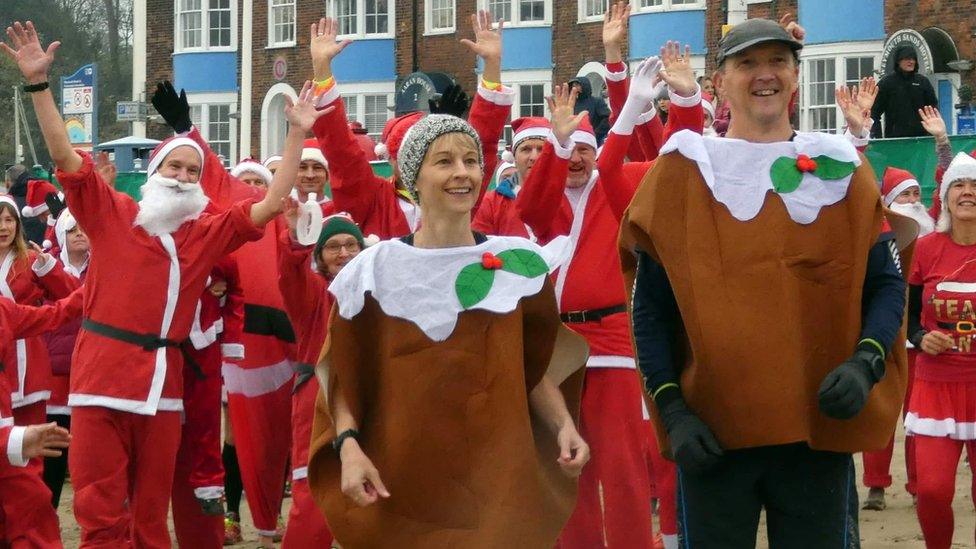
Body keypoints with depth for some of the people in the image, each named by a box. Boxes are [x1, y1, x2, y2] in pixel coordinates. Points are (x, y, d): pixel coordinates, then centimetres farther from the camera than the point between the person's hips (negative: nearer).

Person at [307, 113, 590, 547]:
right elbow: (345, 378, 1)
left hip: (500, 477, 2)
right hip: (400, 481, -1)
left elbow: (534, 369, 11)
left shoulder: (520, 263, 4)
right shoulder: (374, 270, -1)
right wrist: (348, 445, -14)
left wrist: (563, 424, -6)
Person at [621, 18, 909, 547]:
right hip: (711, 430, -1)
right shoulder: (682, 171, 4)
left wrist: (866, 364, -10)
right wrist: (671, 409, -7)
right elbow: (649, 307, 3)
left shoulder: (842, 170, 9)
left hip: (822, 426, 2)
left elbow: (887, 284, 9)